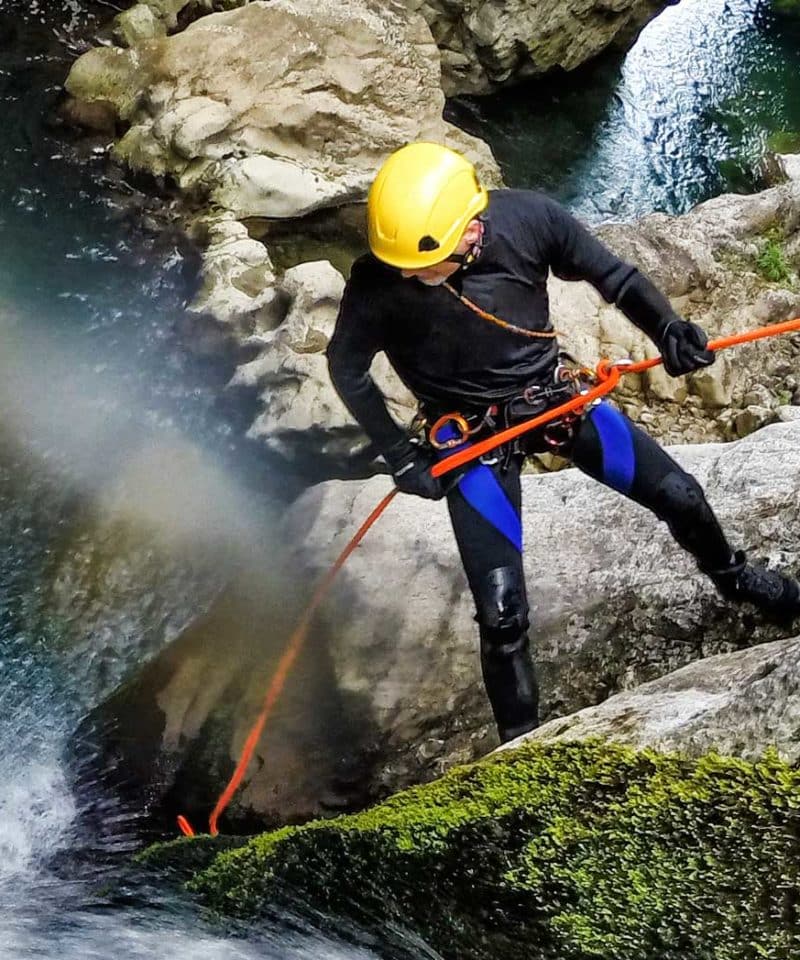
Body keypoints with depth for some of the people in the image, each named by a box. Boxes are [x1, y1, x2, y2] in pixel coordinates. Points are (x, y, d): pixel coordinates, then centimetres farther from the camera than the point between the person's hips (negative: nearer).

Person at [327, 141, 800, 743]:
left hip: (555, 396, 2)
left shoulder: (528, 219, -22)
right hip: (473, 434, -2)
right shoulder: (377, 282, -26)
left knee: (680, 496, 7)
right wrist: (400, 455, -9)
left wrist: (668, 327, -21)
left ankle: (732, 577, 43)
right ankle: (521, 741, 17)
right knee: (502, 611, -8)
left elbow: (610, 273, -5)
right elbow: (347, 369, -8)